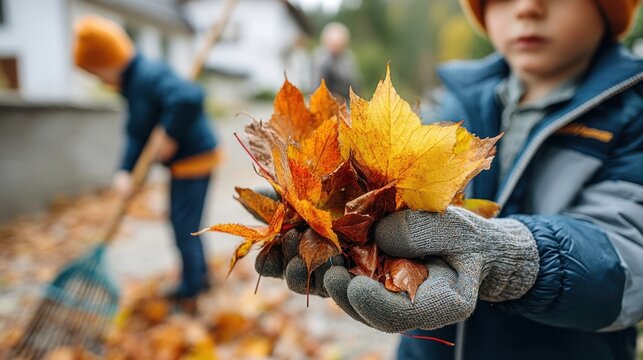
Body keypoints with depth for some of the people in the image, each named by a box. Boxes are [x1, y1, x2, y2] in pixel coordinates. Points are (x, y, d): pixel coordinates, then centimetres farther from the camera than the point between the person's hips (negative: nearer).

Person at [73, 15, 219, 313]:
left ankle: (189, 295, 19)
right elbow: (136, 135, 4)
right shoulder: (132, 84, 9)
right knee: (183, 222, 21)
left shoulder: (150, 76, -22)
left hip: (194, 159, -10)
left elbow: (189, 98, -41)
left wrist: (170, 137, -29)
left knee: (184, 228, 0)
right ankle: (200, 275, 39)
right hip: (182, 161, 10)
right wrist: (125, 172, -10)